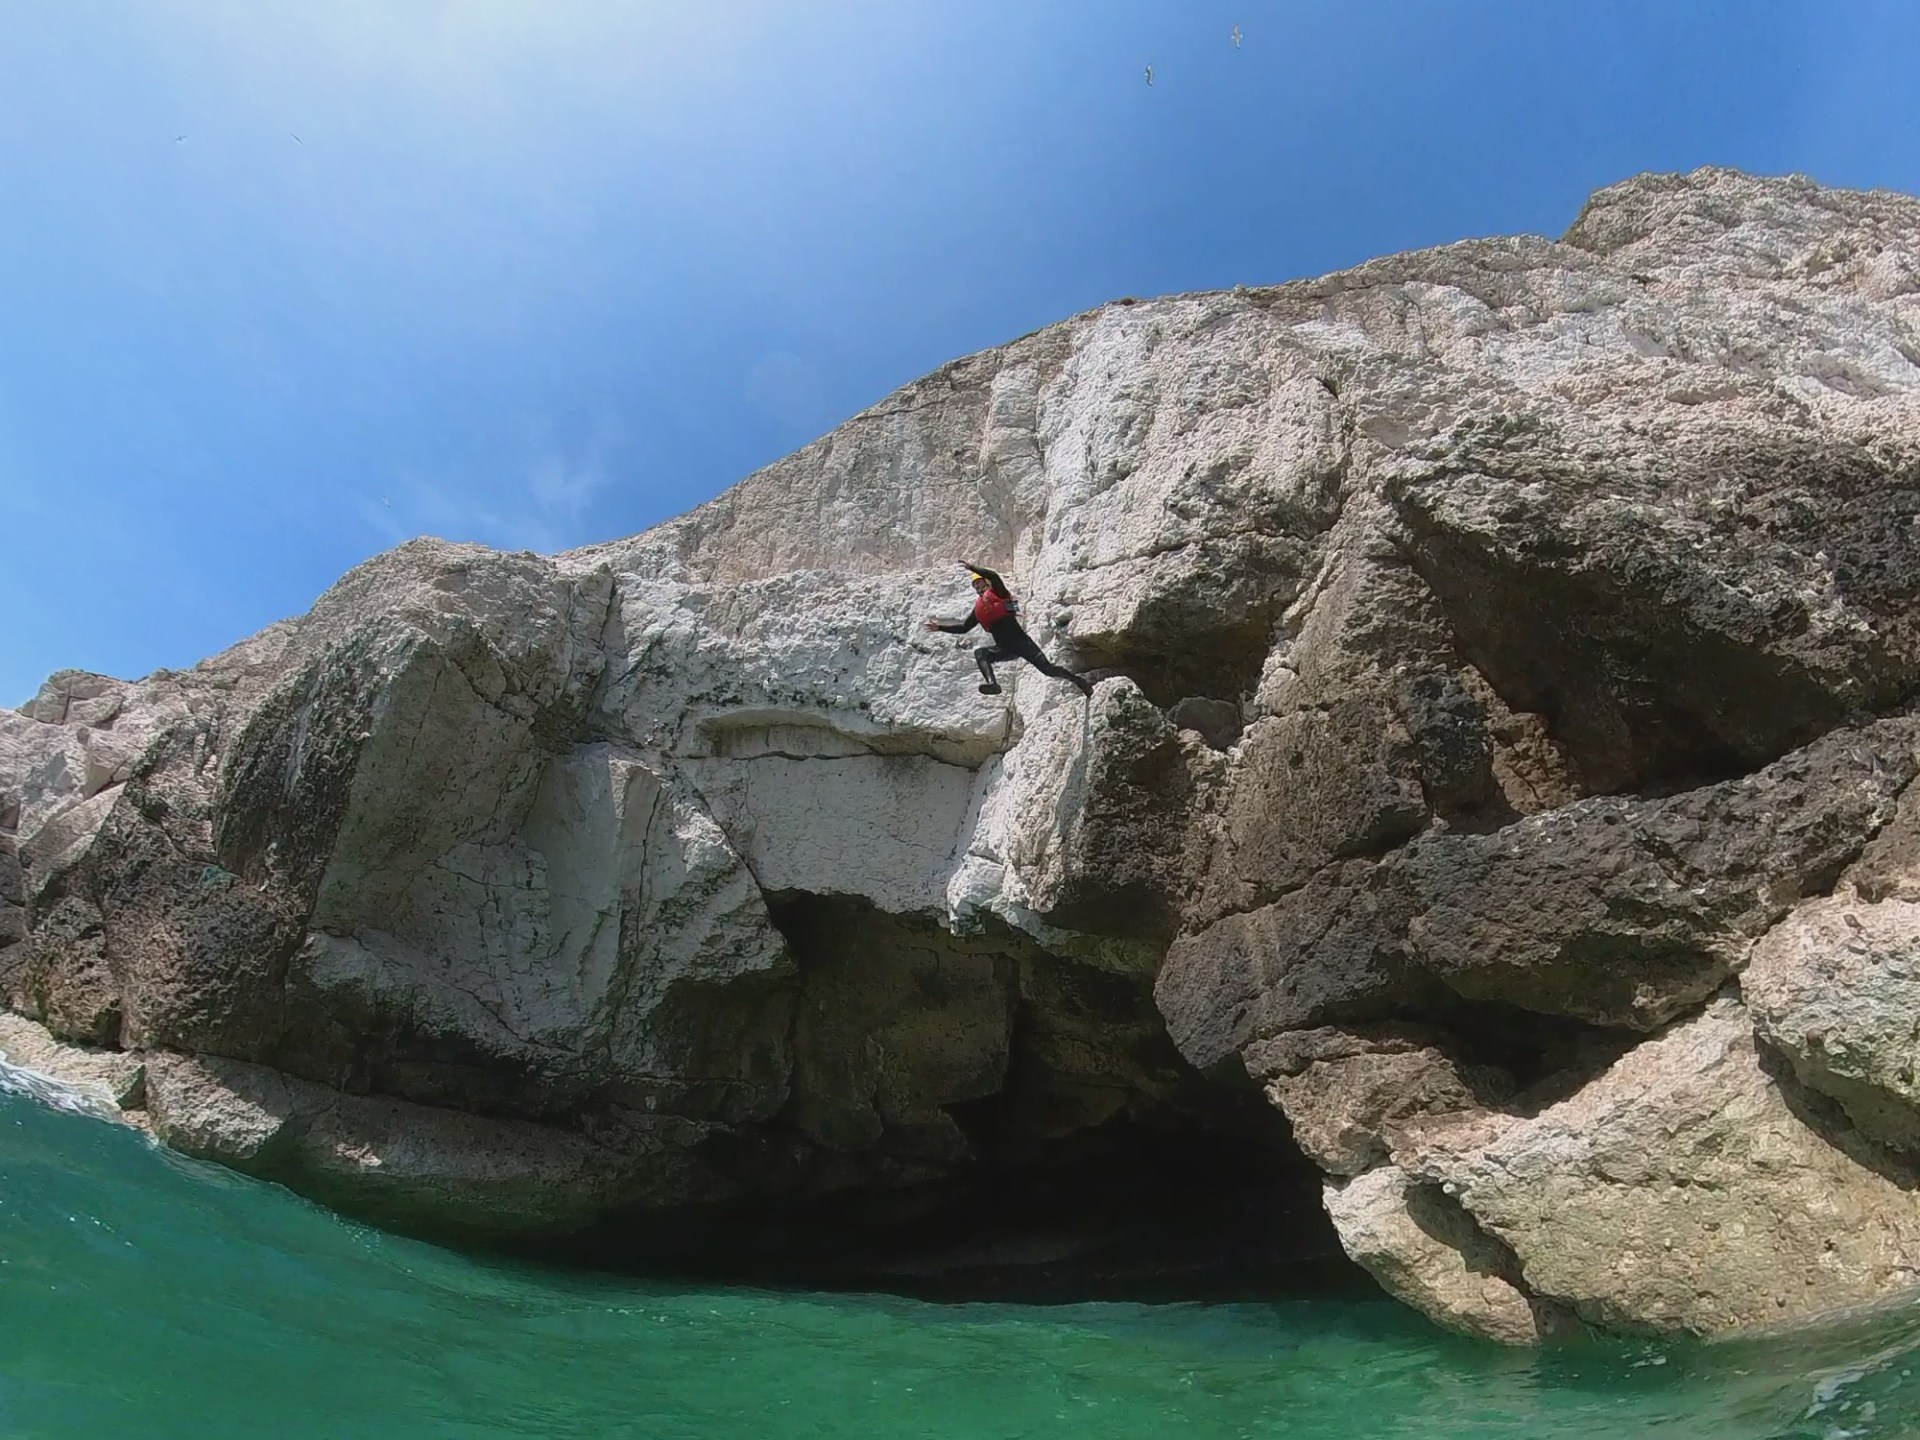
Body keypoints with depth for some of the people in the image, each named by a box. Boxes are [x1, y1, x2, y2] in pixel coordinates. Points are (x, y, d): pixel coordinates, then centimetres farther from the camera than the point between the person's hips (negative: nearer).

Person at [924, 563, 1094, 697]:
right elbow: (963, 627, 23)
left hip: (1020, 641, -6)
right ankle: (991, 683, -38)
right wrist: (939, 626, 18)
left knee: (1048, 668, -11)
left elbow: (993, 576, -19)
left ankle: (1078, 681, 7)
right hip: (1005, 649, 6)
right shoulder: (978, 608, 18)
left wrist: (972, 567, -14)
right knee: (980, 653, -18)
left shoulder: (997, 592, 2)